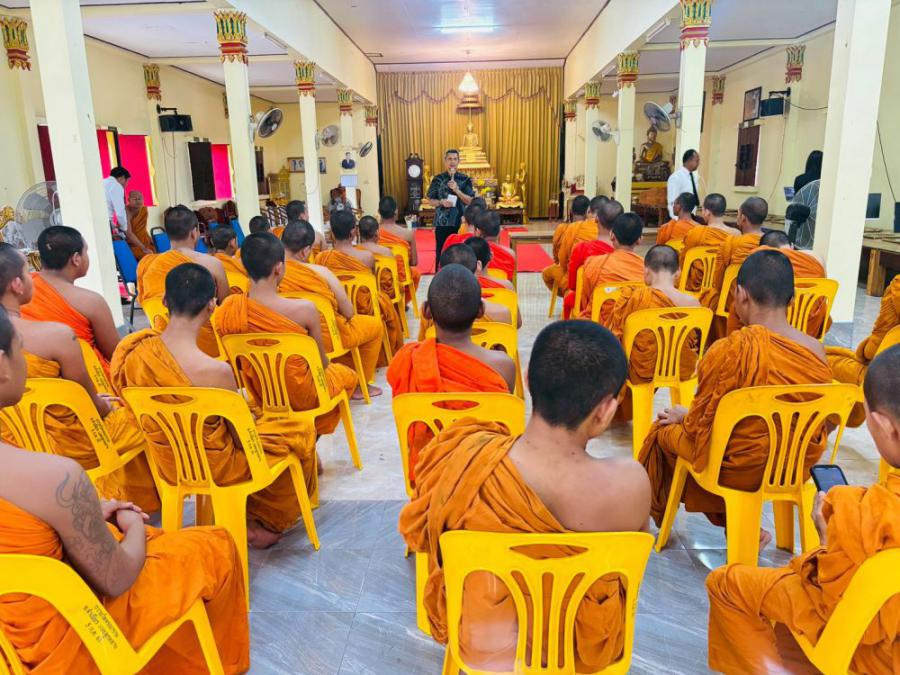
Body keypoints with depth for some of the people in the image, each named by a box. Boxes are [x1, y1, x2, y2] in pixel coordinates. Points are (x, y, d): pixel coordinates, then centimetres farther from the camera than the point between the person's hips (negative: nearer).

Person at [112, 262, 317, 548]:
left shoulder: (134, 353, -14)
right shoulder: (216, 371, -32)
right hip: (215, 466, -6)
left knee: (251, 419, 30)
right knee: (301, 430, 13)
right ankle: (267, 522, 27)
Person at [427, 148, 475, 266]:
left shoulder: (465, 180, 2)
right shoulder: (438, 179, 2)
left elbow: (470, 201, -4)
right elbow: (430, 200, 4)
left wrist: (457, 190, -18)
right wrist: (441, 202, -16)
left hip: (461, 222, 0)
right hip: (442, 223, 0)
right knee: (441, 253, 3)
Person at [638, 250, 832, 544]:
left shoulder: (728, 351, -26)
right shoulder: (816, 350, -10)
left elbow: (700, 423, -14)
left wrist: (683, 417, 9)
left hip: (741, 470, -5)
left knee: (664, 429, 19)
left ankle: (654, 515, 40)